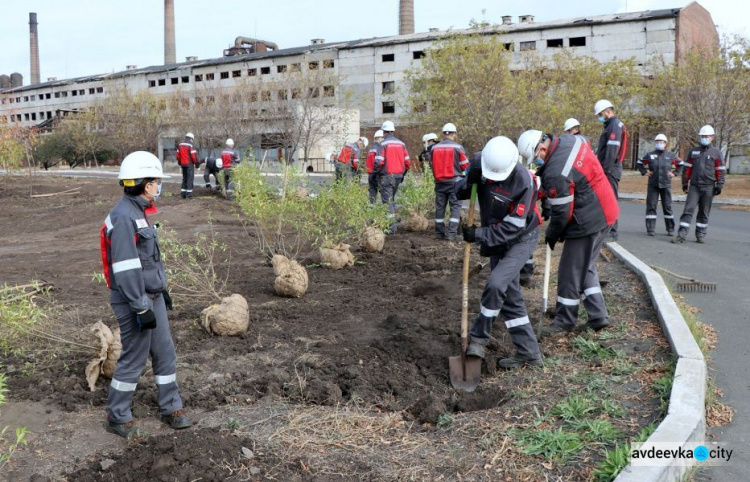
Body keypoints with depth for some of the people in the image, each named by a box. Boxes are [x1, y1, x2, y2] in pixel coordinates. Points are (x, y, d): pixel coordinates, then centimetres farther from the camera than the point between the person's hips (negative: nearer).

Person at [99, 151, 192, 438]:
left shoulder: (141, 212, 9)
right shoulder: (123, 218, -22)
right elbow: (126, 269, -25)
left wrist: (163, 288, 22)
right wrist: (141, 309, -22)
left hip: (152, 296, 9)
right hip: (134, 301, -9)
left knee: (165, 353, 14)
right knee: (134, 359, 3)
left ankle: (171, 409, 26)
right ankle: (117, 418, 20)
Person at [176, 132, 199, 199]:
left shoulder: (180, 145, 9)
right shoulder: (190, 145, -14)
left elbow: (178, 155, 13)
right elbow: (194, 155, -15)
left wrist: (179, 162, 22)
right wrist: (197, 163, -4)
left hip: (183, 164, 7)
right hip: (189, 164, -7)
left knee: (184, 178, 16)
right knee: (190, 178, -2)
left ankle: (183, 193, 14)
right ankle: (188, 193, -5)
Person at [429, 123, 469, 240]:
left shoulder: (434, 148, 1)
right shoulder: (458, 147, -9)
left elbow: (432, 164, 10)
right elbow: (465, 165, -3)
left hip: (439, 182, 4)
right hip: (454, 181, -3)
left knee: (440, 206, 11)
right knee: (455, 206, 1)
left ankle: (439, 232, 15)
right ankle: (451, 233, -7)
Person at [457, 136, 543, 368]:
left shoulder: (523, 181, -29)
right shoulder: (479, 162, -13)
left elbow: (513, 226, -25)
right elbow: (458, 191, -1)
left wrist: (479, 235, -26)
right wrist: (468, 182, -24)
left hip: (521, 239, -6)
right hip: (496, 239, 6)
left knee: (495, 284, -23)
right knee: (510, 295, 8)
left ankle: (479, 338, -2)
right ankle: (528, 352, 18)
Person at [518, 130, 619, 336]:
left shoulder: (556, 173, -27)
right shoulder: (571, 139, 0)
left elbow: (562, 213, -18)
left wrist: (551, 235, 1)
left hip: (587, 223, -10)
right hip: (606, 213, 10)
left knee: (570, 273, 4)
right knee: (586, 266, 21)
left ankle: (564, 322, 18)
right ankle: (598, 316, 24)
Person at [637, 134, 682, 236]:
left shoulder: (671, 155, 4)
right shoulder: (650, 155, 2)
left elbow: (680, 164, 17)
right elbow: (639, 163, 15)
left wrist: (675, 173, 5)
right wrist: (644, 172, 5)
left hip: (666, 185, 0)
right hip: (653, 185, 0)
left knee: (667, 207, 6)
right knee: (651, 206, -2)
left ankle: (670, 229, 14)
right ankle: (650, 229, 1)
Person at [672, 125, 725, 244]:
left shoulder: (716, 153, 4)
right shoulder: (693, 151, 10)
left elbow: (721, 170, 3)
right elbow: (687, 168, 12)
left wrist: (719, 185, -3)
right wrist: (685, 183, 8)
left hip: (708, 188, -1)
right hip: (694, 186, 1)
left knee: (704, 212, 6)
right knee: (688, 209, -7)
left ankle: (701, 235, 16)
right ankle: (681, 235, -10)